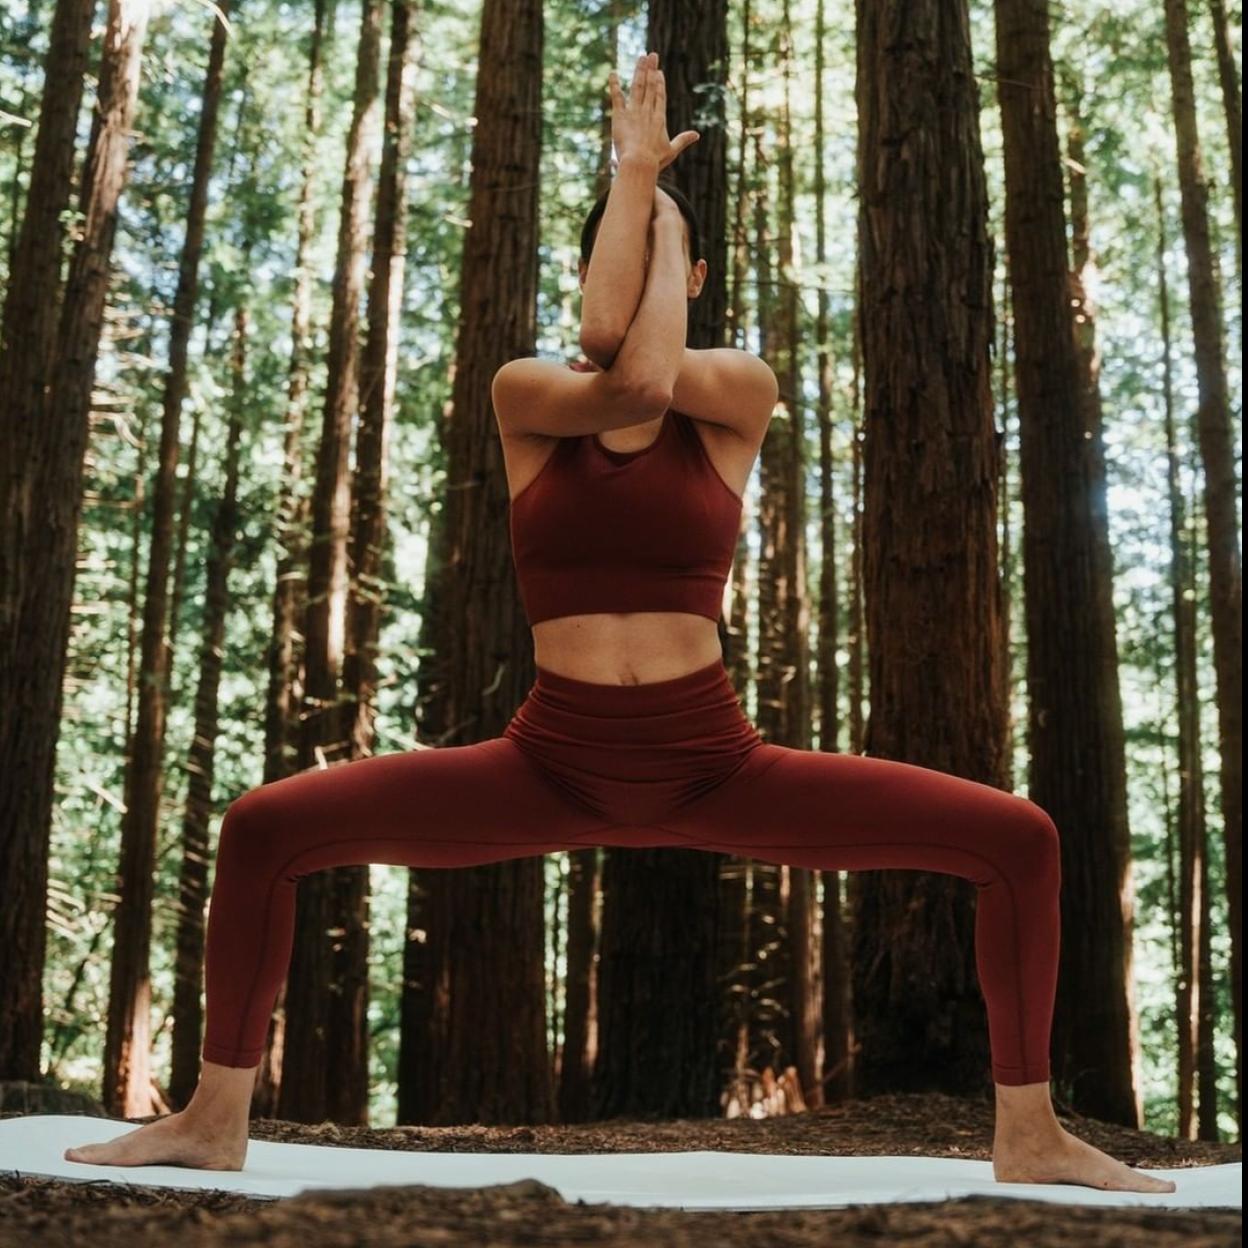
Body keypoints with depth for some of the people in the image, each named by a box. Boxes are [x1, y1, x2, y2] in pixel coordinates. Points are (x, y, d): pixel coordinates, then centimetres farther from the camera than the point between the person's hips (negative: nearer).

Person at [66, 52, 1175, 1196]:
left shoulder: (742, 396, 2)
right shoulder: (524, 397, 2)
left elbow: (651, 373, -19)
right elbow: (619, 380, -20)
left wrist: (667, 214, -1)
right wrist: (632, 171, -9)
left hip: (713, 765, 0)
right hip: (553, 763, 0)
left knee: (1020, 840, -11)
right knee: (263, 828, -12)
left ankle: (1029, 1132, 5)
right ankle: (217, 1114, 6)